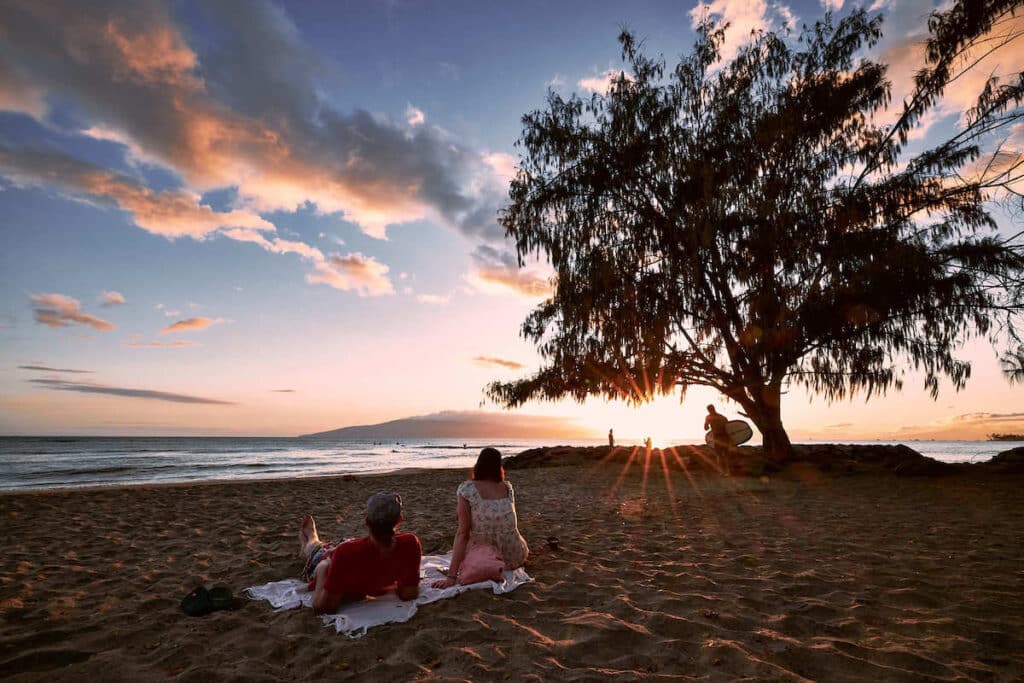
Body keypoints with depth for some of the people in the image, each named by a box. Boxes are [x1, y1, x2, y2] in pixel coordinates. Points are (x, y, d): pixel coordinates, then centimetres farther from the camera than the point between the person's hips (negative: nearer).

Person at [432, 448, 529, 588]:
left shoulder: (467, 488, -7)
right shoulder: (508, 487, 4)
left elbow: (462, 533, -12)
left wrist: (451, 577, -11)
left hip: (487, 552, -8)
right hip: (516, 556, 8)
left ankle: (489, 566, -9)